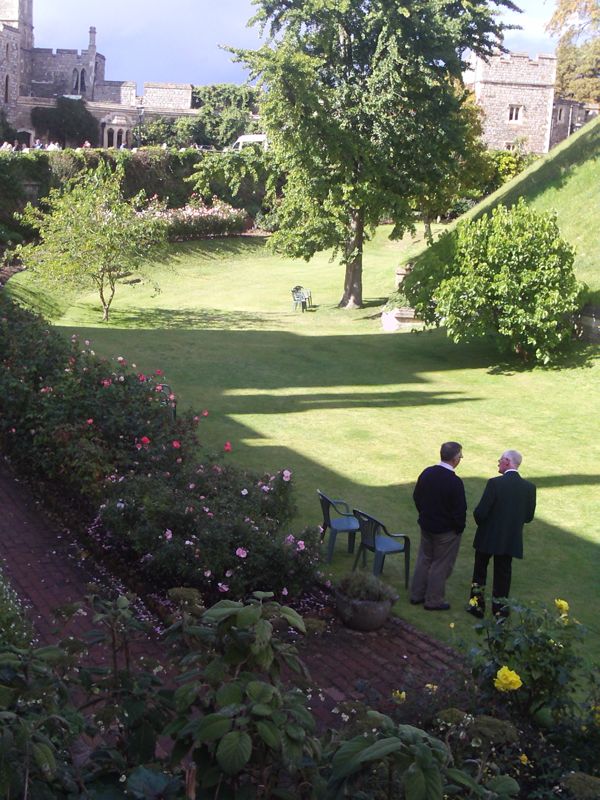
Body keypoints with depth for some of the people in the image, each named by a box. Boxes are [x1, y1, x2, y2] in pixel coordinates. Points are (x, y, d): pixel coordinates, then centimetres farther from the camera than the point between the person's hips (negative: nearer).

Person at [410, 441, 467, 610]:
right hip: (446, 531, -6)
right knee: (441, 565, 8)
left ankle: (416, 595, 30)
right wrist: (460, 527, -3)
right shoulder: (454, 482, -25)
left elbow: (416, 497, 7)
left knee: (424, 560, 20)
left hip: (426, 526, 6)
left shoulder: (426, 473, -5)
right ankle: (433, 601, 18)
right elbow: (460, 510, -20)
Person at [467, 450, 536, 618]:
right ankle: (499, 608, 23)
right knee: (503, 573, 16)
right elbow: (529, 516, 0)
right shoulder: (529, 487, -7)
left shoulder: (494, 483, -21)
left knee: (480, 570, 18)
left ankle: (477, 604, 24)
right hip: (511, 540, 3)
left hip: (488, 537, -3)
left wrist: (481, 523, 2)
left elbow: (480, 512, -20)